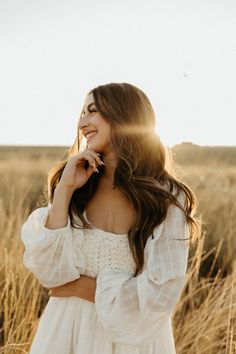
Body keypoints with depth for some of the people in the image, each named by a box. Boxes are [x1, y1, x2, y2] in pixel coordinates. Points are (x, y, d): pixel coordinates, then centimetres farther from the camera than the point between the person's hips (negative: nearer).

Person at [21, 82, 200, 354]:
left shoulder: (167, 200, -14)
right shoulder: (78, 187, -5)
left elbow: (159, 296, -16)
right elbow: (50, 273, -13)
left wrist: (81, 287, -11)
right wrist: (64, 190, -18)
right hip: (66, 330, 3)